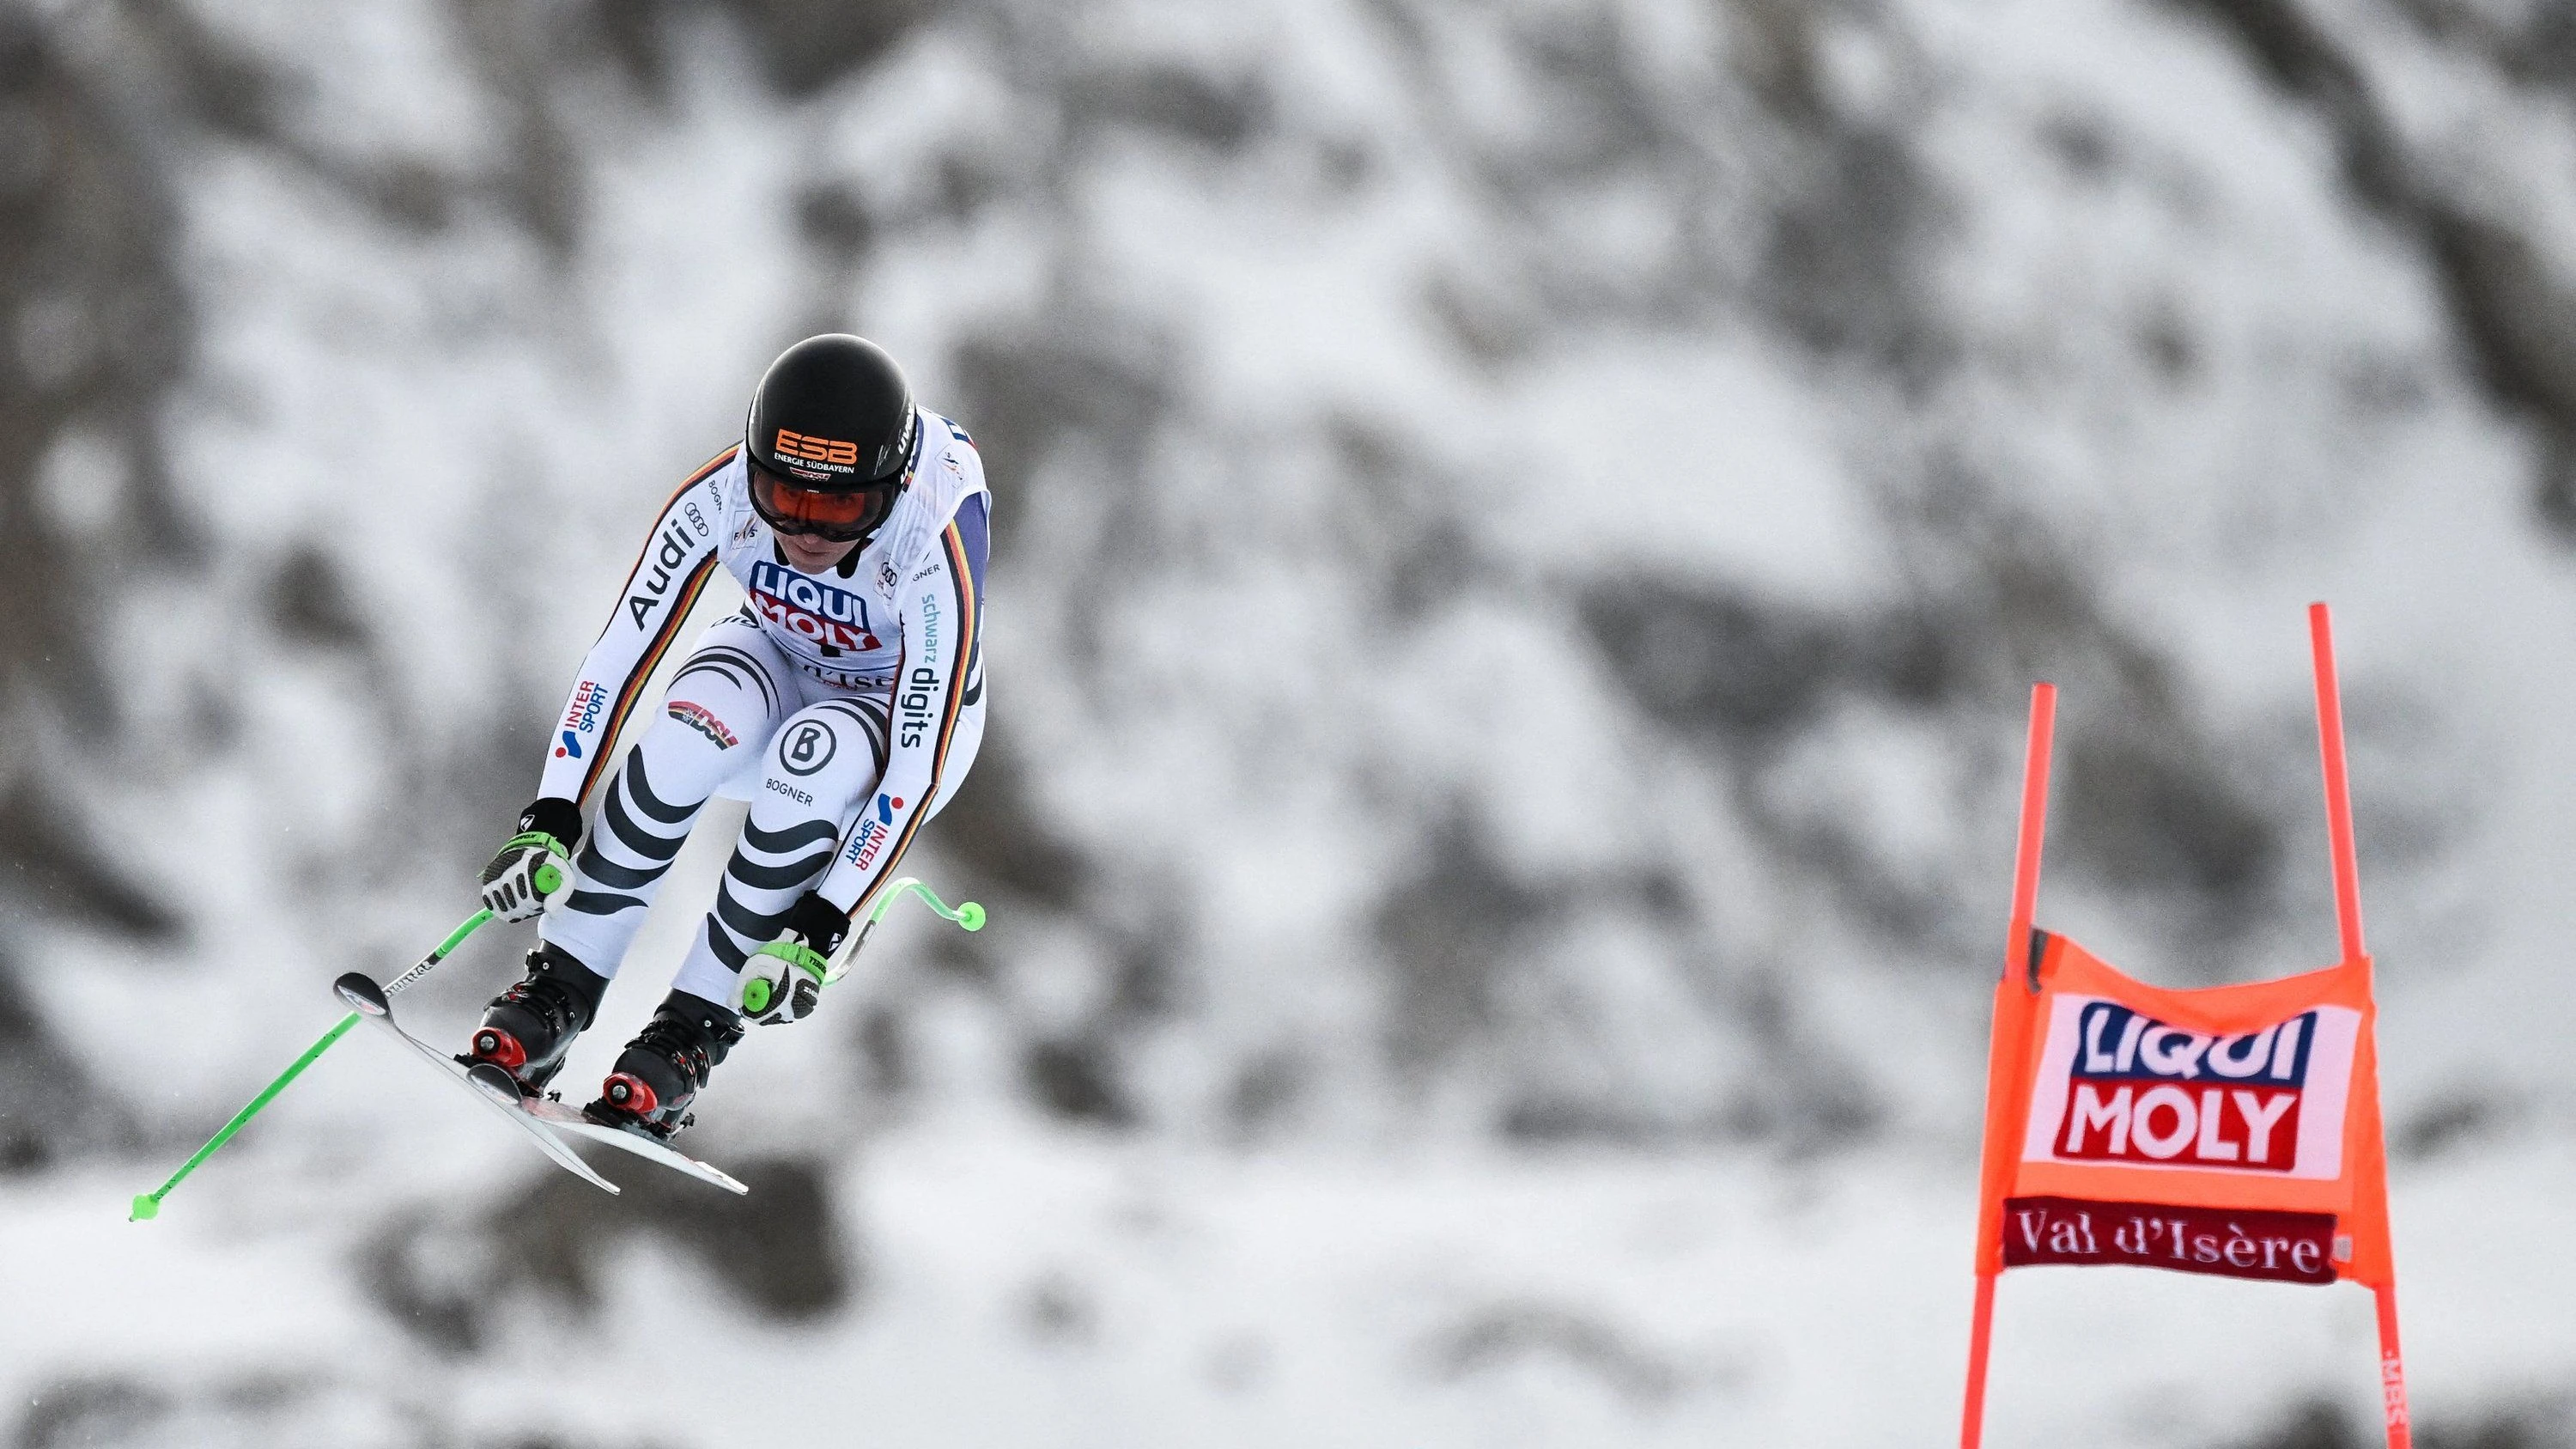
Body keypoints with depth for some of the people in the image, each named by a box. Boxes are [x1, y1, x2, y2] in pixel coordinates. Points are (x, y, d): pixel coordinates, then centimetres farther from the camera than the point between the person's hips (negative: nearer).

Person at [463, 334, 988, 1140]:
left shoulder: (934, 549, -37)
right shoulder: (722, 497, -29)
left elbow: (917, 767, -35)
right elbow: (619, 656, -22)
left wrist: (820, 932, -40)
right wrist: (548, 822, -31)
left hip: (905, 715, -2)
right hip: (775, 664, 2)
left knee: (817, 751, -38)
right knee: (698, 725, -34)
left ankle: (691, 1034, -24)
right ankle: (557, 992, -23)